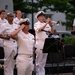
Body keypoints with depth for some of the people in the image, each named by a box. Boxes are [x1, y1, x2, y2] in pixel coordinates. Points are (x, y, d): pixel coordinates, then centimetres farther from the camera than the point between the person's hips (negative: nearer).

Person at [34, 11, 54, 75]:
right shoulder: (36, 24, -1)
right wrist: (46, 23, -22)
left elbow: (52, 32, 9)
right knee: (38, 62, -3)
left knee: (43, 61, 11)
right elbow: (39, 29, -21)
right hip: (39, 44, -6)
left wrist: (51, 25, -7)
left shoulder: (47, 25, 15)